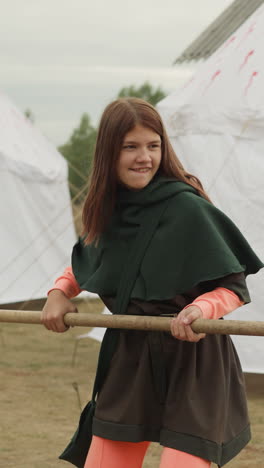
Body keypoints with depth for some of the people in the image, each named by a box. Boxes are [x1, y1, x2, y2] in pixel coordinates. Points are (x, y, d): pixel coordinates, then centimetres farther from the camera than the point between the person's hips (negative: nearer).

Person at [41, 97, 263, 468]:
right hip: (130, 358, 6)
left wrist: (203, 308, -31)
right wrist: (60, 291, 6)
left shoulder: (186, 208, -16)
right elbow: (87, 264, 24)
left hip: (192, 358, -6)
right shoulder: (110, 209, 3)